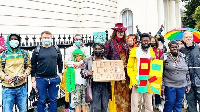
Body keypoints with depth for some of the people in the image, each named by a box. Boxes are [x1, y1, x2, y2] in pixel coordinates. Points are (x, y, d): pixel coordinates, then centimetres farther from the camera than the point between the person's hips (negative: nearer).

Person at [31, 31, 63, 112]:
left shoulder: (56, 49, 6)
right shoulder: (37, 50, 0)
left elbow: (60, 62, 15)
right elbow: (33, 66, 1)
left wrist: (60, 74, 9)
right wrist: (33, 80, -2)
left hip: (54, 79, 2)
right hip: (41, 79, -2)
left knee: (53, 100, 12)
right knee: (41, 101, 7)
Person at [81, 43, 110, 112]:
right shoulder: (88, 60, 9)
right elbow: (83, 71, 4)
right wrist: (88, 72, -16)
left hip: (105, 85, 3)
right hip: (94, 85, -2)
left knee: (104, 106, 7)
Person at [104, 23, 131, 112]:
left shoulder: (125, 43, 15)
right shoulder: (110, 43, 0)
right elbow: (106, 56, -2)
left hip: (125, 71, 5)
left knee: (125, 91, 6)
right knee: (116, 92, -3)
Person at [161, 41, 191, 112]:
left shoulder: (182, 57, 9)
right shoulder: (165, 57, -2)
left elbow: (187, 72, 14)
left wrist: (188, 85, 11)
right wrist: (162, 85, -8)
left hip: (182, 86, 4)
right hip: (169, 86, -4)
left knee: (178, 104, 11)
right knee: (170, 103, 0)